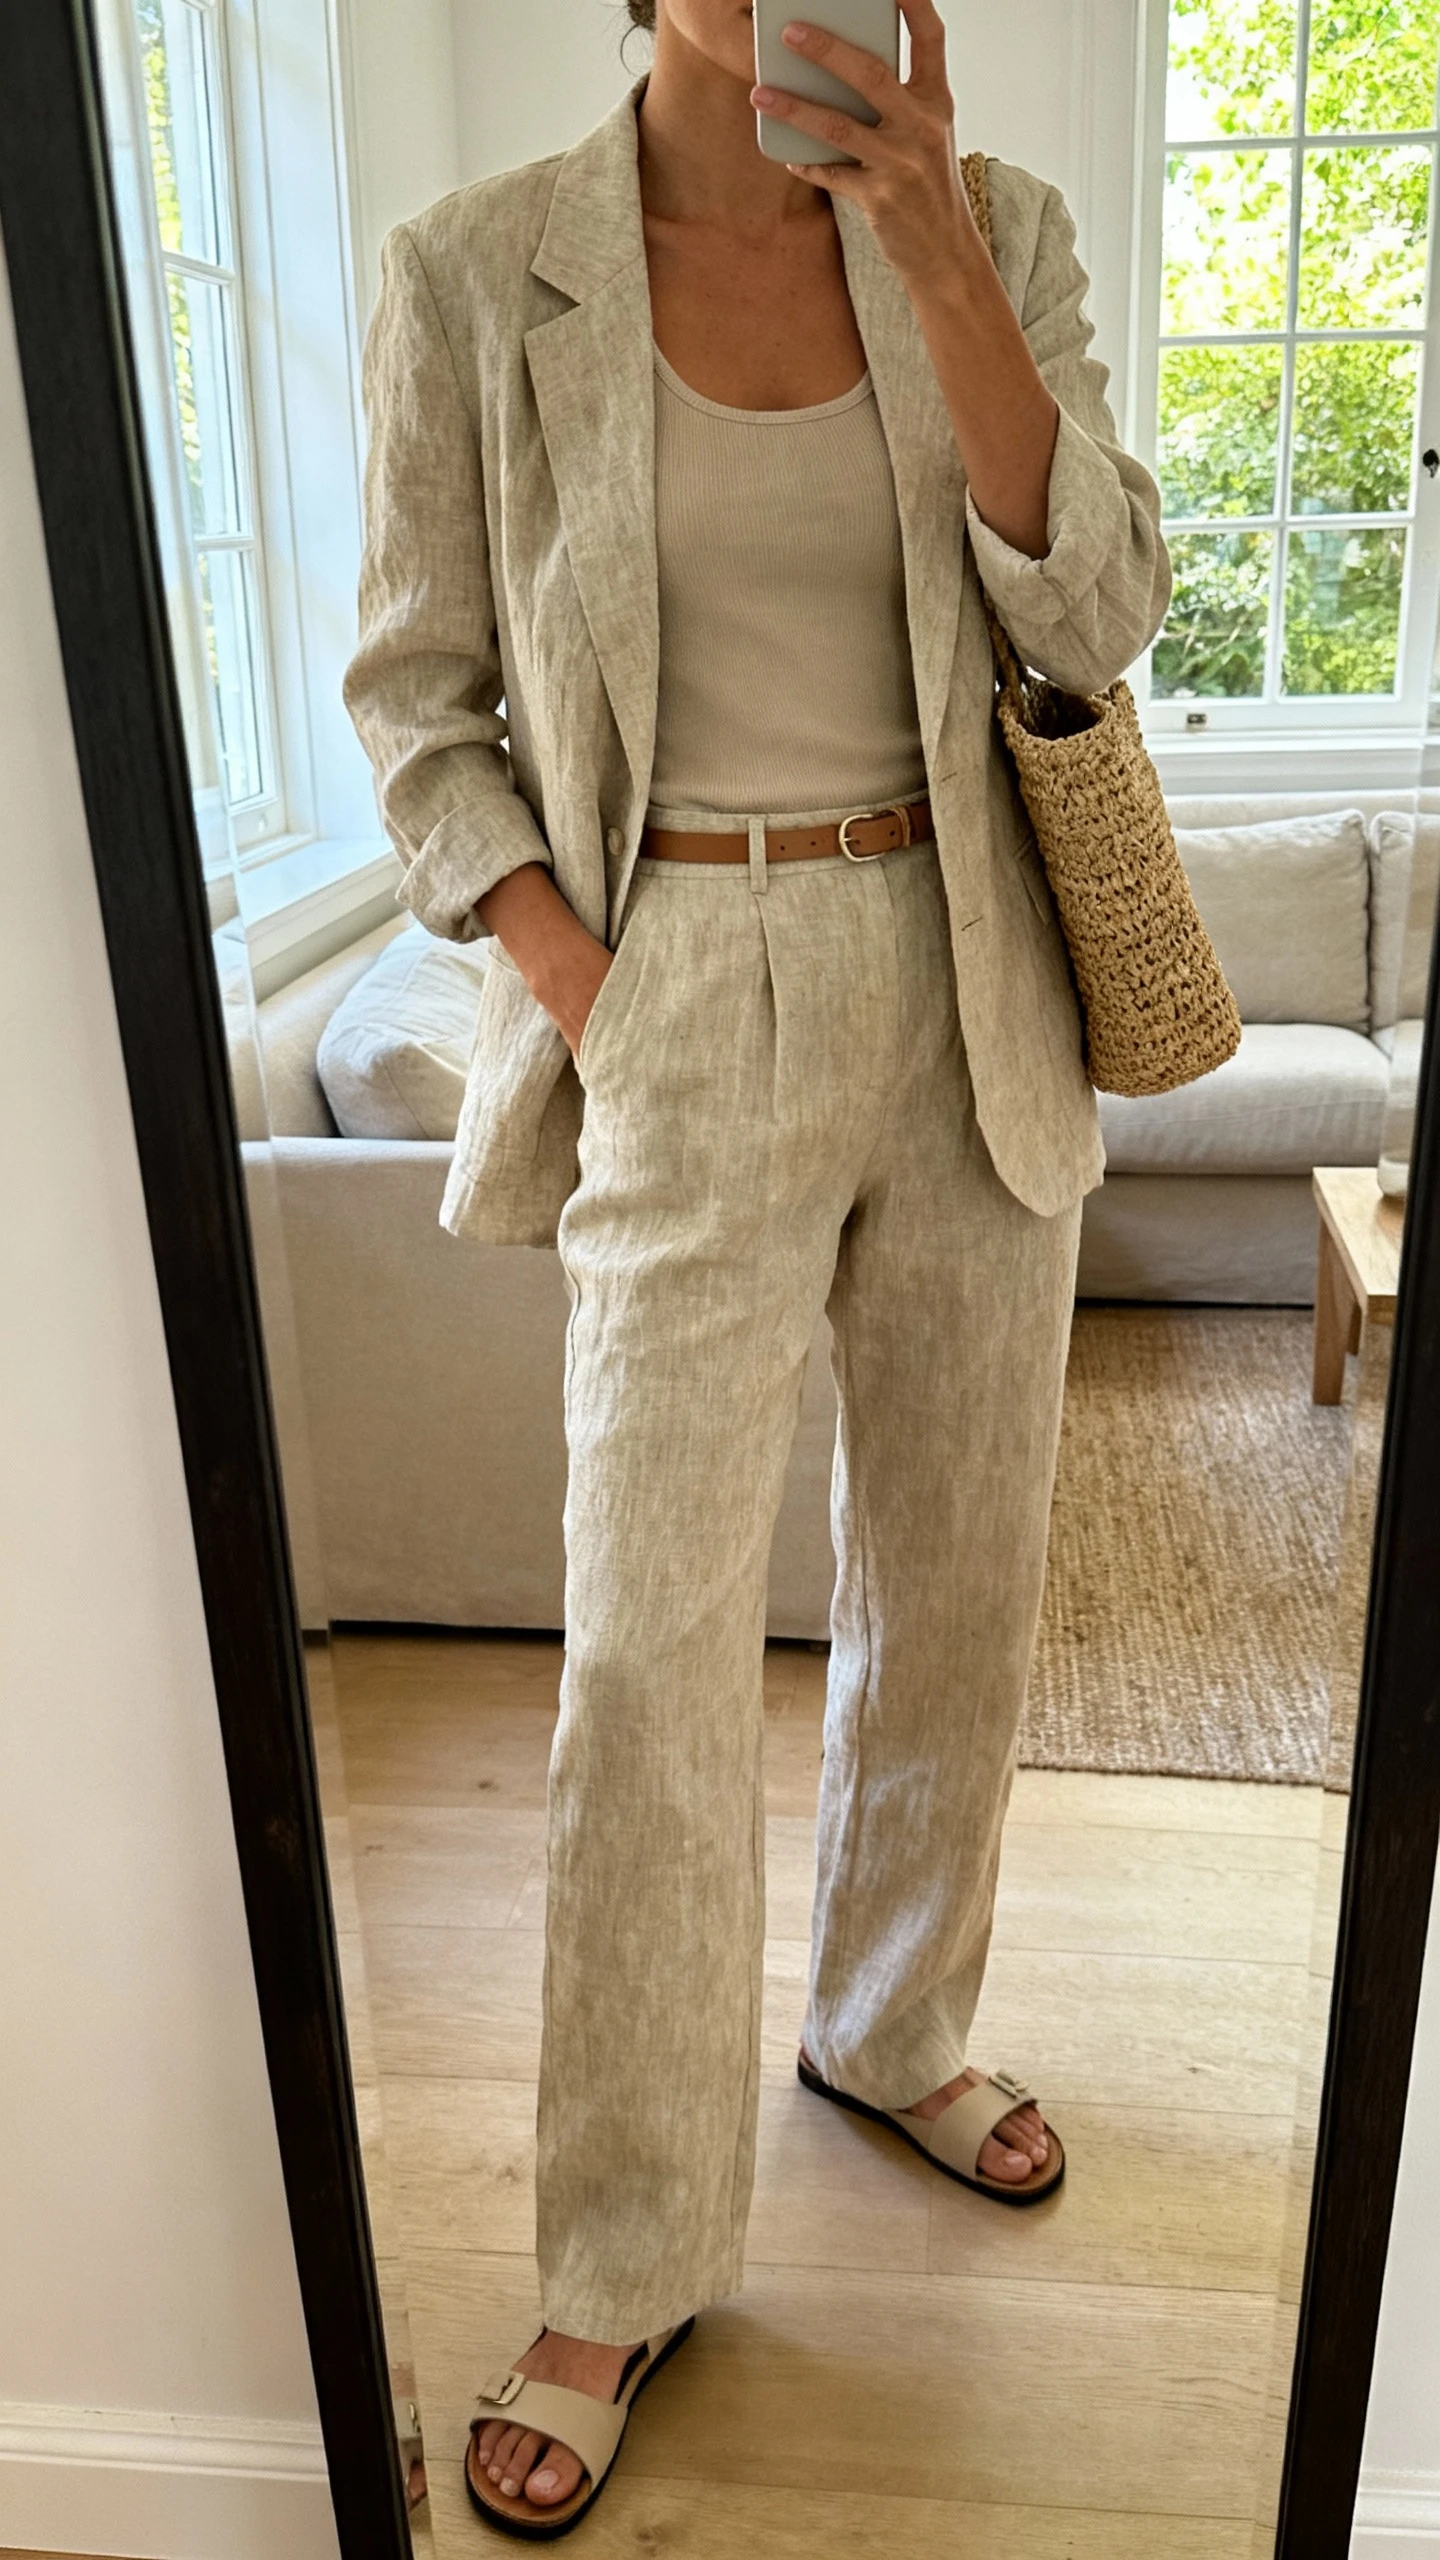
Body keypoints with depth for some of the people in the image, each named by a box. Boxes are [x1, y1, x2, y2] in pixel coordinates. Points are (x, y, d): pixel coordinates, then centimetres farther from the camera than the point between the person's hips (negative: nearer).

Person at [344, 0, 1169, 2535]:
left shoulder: (996, 230, 5)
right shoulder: (478, 274, -2)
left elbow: (1094, 617, -6)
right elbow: (421, 701, 1)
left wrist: (931, 238, -15)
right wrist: (584, 994, -11)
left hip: (966, 982, 4)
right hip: (689, 1006, -3)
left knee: (955, 1576, 14)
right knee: (651, 1653, -2)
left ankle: (894, 2028, 40)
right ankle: (625, 2265, 19)